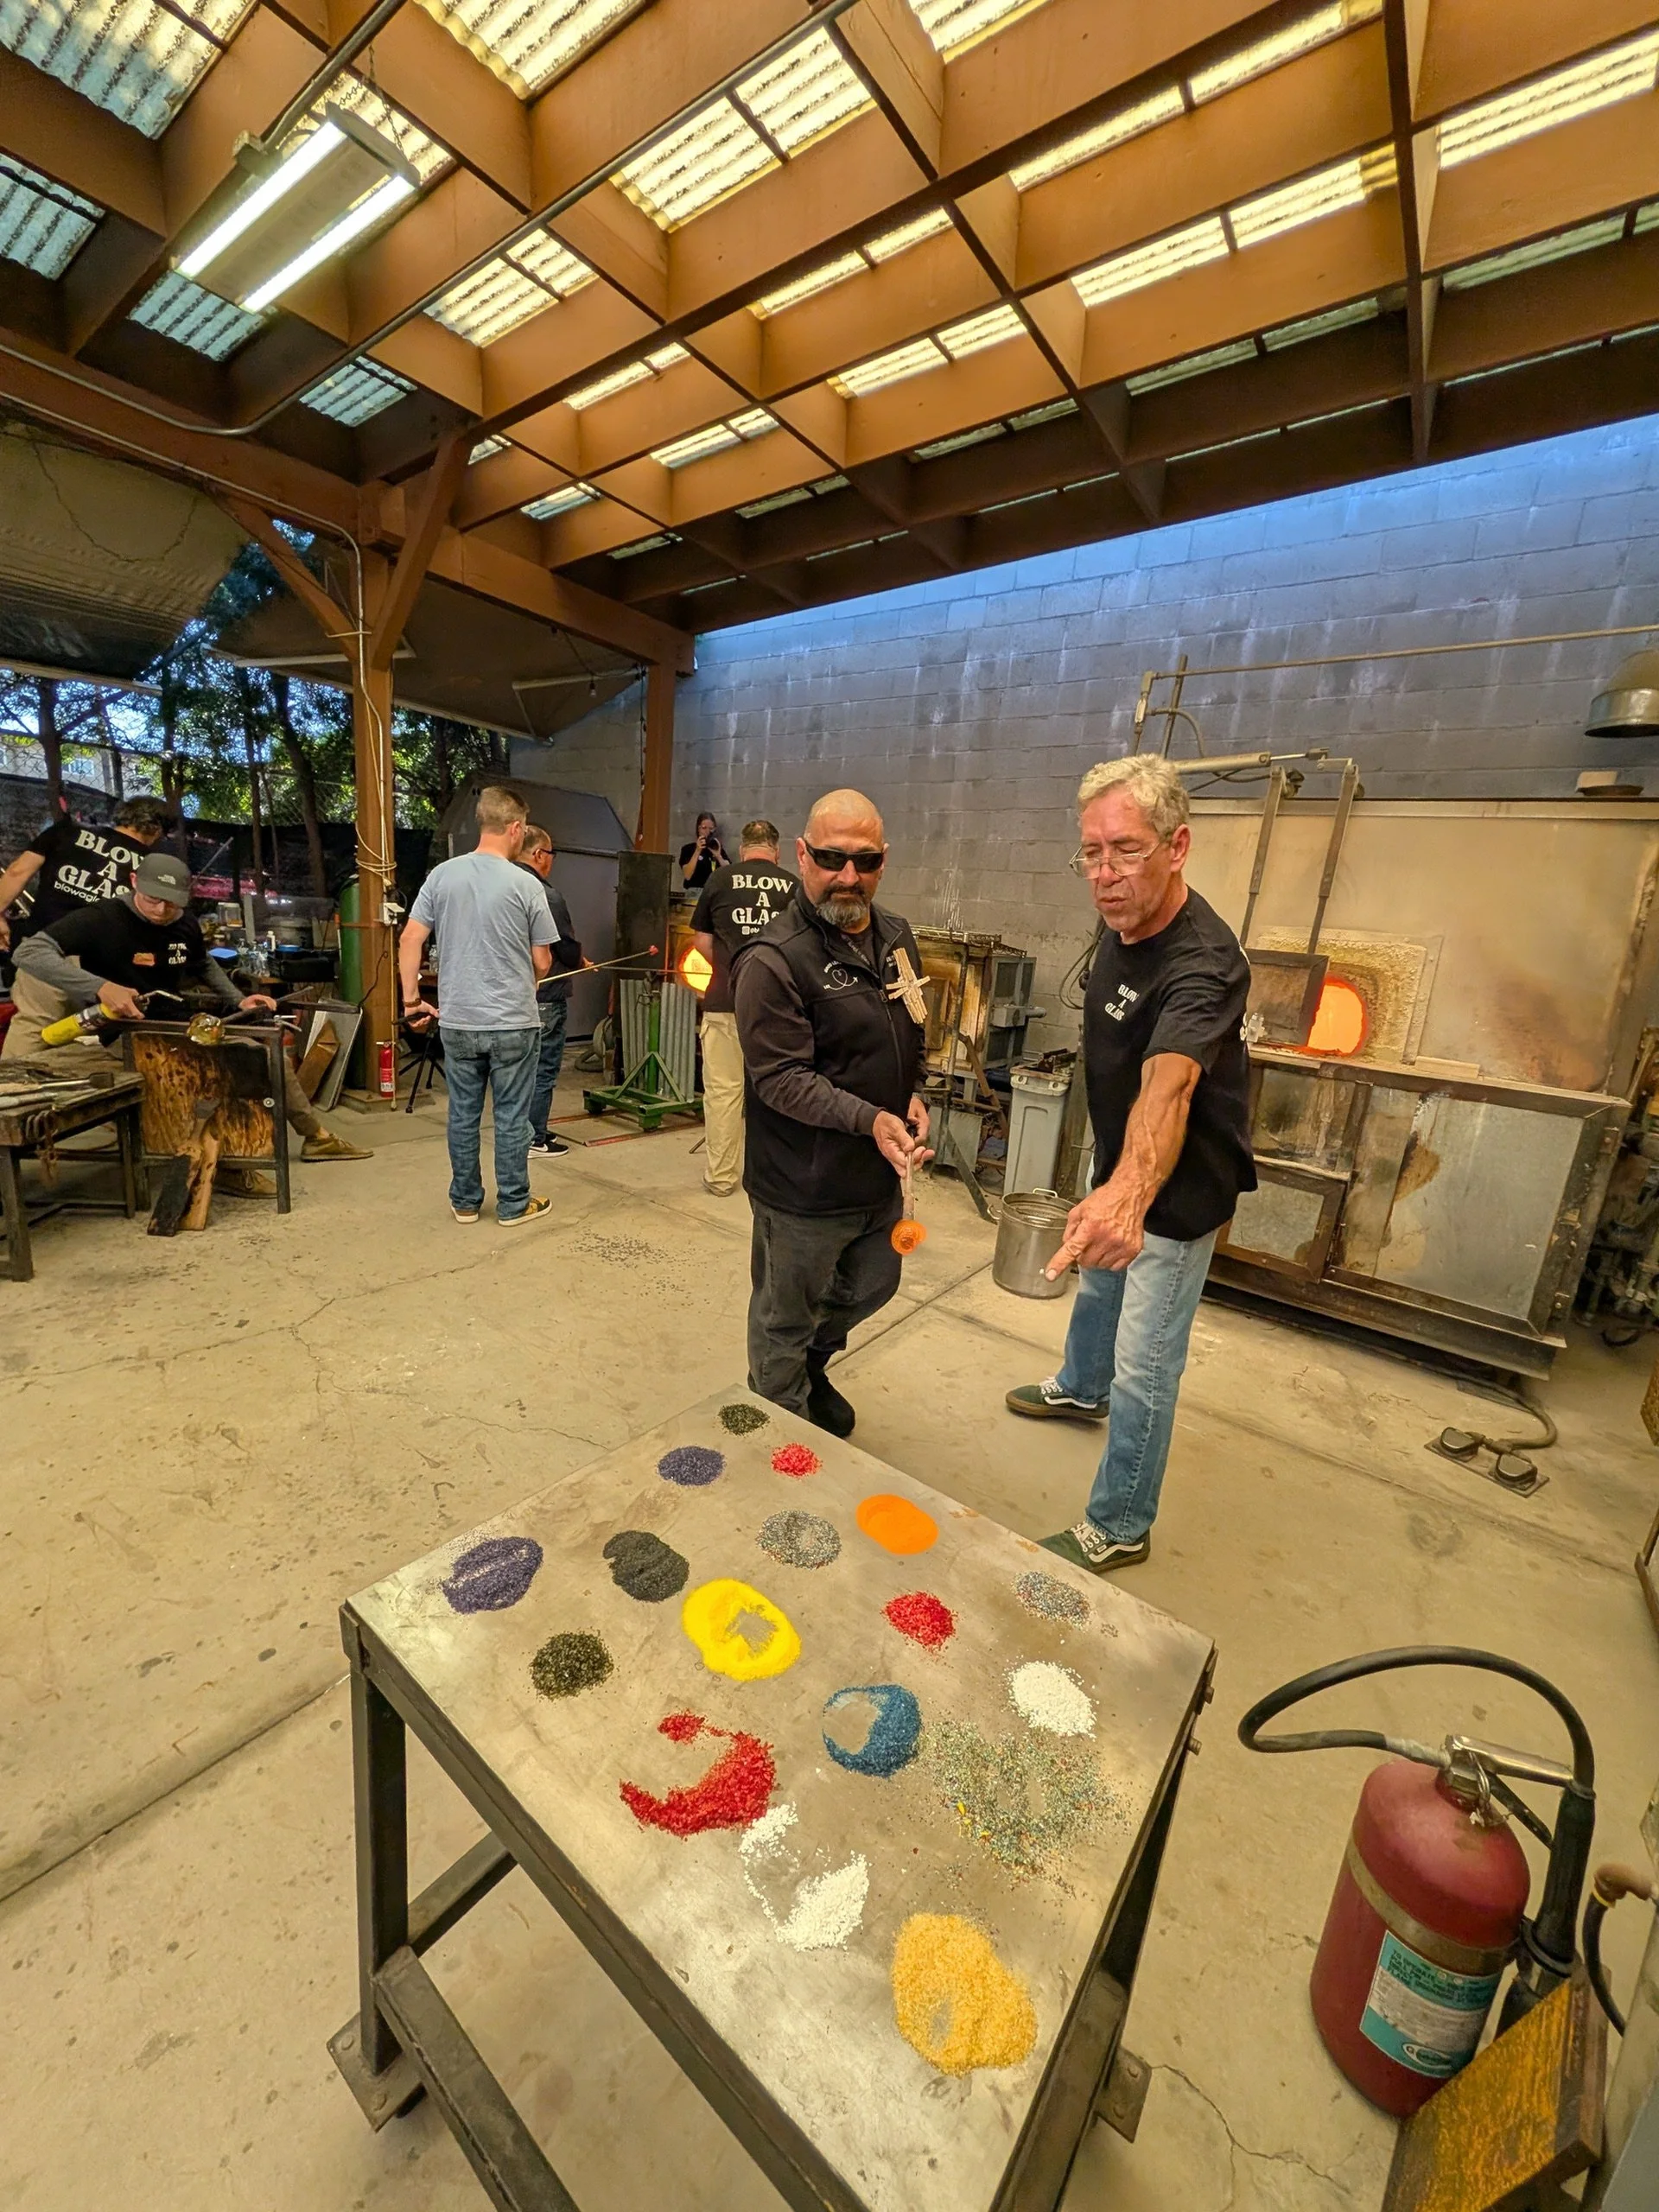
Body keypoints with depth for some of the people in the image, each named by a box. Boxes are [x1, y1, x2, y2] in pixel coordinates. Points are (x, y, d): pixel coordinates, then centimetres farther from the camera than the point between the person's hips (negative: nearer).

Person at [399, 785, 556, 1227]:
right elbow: (542, 962, -2)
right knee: (511, 1117, 6)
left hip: (458, 1021, 4)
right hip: (513, 1024, -3)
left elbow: (410, 940, 0)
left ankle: (465, 1202, 25)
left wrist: (411, 998, 9)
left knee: (463, 1115, 13)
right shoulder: (526, 885, -9)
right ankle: (513, 1205, 17)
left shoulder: (442, 875, 1)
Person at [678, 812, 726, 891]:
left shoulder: (718, 849, 14)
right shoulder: (688, 849, 5)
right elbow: (687, 876, -8)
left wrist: (718, 855, -10)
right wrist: (697, 851, -12)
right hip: (694, 892, -3)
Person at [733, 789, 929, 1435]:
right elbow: (782, 1078, -24)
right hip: (805, 1187, -7)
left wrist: (914, 1096, 0)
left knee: (872, 1287, 27)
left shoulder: (896, 935, 5)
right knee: (786, 1319, 13)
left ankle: (812, 1366, 55)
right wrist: (870, 1120, -34)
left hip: (881, 1175, 8)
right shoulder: (773, 960, -20)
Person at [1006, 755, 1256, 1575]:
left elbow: (1166, 1087, -50)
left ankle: (1119, 1529, 26)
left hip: (1179, 1192, -9)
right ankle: (1079, 1388, 60)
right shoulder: (1121, 929, -5)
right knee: (1096, 1284, 30)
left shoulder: (1201, 965, -32)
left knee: (1144, 1369, 3)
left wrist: (1129, 1194, -68)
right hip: (1119, 1172, 9)